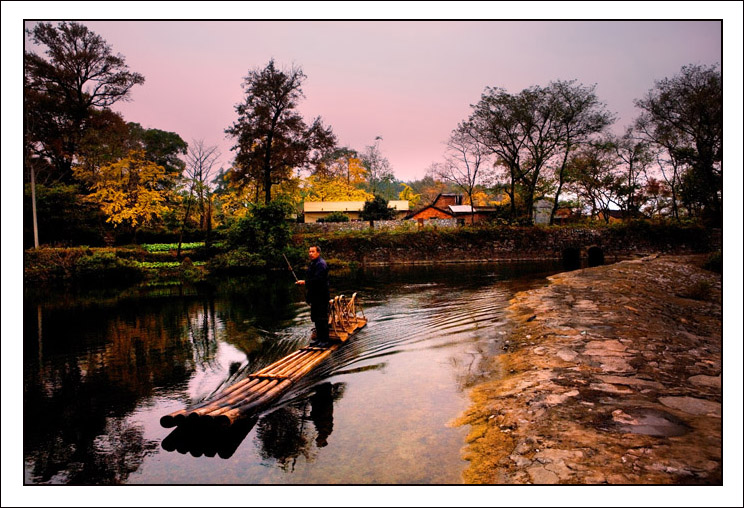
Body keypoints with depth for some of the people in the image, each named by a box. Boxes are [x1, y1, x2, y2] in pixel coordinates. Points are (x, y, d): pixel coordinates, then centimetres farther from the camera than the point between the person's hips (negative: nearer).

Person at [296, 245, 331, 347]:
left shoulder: (321, 264, -15)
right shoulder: (312, 264, 18)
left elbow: (318, 279, -25)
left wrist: (305, 282, -17)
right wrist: (304, 282, 6)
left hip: (321, 295, -10)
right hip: (315, 295, 10)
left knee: (322, 318, -7)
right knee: (315, 318, 15)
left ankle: (325, 340, -1)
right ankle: (319, 338, 25)